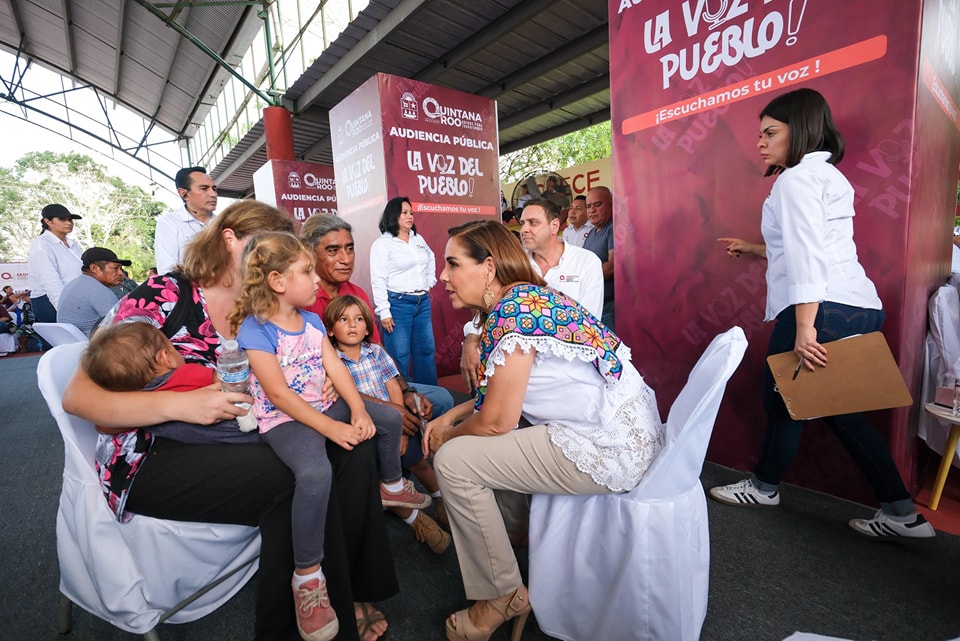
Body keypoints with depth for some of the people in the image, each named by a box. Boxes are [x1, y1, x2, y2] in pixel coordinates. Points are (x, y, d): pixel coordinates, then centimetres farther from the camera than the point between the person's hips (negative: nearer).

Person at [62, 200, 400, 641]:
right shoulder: (164, 296, -8)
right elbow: (78, 395, -11)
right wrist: (179, 404, -26)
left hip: (237, 442, 6)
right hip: (155, 458, -6)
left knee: (353, 446, -15)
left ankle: (352, 590, -3)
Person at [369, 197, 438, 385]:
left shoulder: (418, 239, 13)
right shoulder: (382, 244, -7)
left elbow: (431, 259, 32)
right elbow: (378, 280, -12)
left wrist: (429, 284, 20)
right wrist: (384, 312, -17)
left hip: (423, 302, 6)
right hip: (398, 303, -6)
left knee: (426, 350, 13)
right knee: (400, 355, 0)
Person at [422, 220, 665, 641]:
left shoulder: (512, 308, -20)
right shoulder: (524, 298, 9)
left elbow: (496, 420, -18)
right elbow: (501, 394, 16)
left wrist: (447, 437, 1)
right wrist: (450, 417, 10)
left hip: (609, 449, -10)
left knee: (454, 460, -10)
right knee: (469, 440, 18)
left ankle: (502, 596, 9)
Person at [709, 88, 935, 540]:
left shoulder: (795, 179, -8)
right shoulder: (829, 176, 23)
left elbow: (806, 257, -20)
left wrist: (804, 329, -25)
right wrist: (754, 249, 31)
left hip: (825, 308, -10)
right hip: (859, 306, 10)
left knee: (781, 396, 5)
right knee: (837, 406, 16)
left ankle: (764, 487, 23)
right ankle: (901, 512, 20)